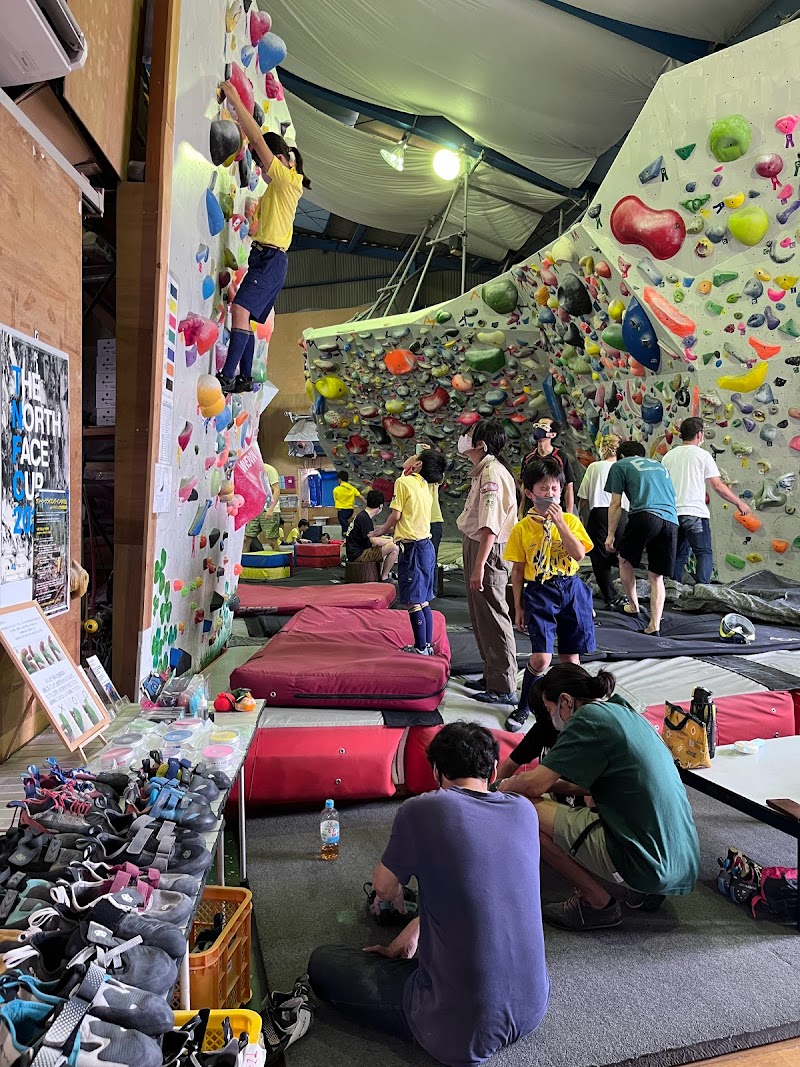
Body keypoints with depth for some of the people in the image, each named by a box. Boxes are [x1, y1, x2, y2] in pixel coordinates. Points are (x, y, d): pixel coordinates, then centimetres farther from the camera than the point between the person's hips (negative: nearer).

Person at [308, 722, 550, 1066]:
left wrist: (396, 896, 29)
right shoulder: (525, 811, 0)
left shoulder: (421, 810, -13)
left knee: (322, 963, 12)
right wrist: (414, 928, 21)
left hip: (461, 1030, -6)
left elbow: (384, 888, 5)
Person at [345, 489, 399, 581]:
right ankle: (384, 578, -8)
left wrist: (387, 539, 18)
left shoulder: (363, 516, 14)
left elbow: (371, 538, 25)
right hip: (358, 555, -11)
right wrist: (391, 541, -8)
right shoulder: (364, 518, -17)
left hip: (357, 552, 11)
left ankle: (380, 575, 29)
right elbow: (374, 541, -23)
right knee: (394, 548, -19)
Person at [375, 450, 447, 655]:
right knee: (424, 601, 13)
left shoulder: (403, 481, -9)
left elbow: (396, 515, -10)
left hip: (411, 547, -8)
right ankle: (428, 644, 19)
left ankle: (421, 647, 2)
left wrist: (381, 531, 5)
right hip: (426, 545, 8)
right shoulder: (425, 487, 14)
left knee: (413, 601, -2)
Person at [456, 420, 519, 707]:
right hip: (476, 546, 11)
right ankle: (492, 675, 31)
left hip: (488, 551, -11)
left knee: (492, 618, -3)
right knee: (481, 616, 18)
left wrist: (479, 566, -29)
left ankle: (503, 688, 7)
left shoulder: (492, 472, -19)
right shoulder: (482, 471, 14)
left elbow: (490, 526, -26)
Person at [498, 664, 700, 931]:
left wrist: (508, 786, 6)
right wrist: (556, 783, 26)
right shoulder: (626, 712, 14)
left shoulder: (590, 716, -12)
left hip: (646, 866, -9)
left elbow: (534, 785, -14)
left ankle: (598, 903, 2)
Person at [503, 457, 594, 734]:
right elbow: (517, 570, 3)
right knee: (541, 658, -10)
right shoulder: (522, 528, -1)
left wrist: (559, 523, -17)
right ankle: (523, 708, 13)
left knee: (570, 657, 10)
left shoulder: (570, 520, 2)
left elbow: (579, 554, -13)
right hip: (539, 594, -2)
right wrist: (519, 606, 2)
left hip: (570, 590, 2)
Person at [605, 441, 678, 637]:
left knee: (625, 560, 22)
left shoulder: (620, 465, 17)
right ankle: (655, 626, 5)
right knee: (656, 577, 13)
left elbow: (616, 504, 11)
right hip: (671, 520, 5)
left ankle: (633, 606, 31)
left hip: (645, 515, -5)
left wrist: (610, 535, 15)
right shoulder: (660, 466, 33)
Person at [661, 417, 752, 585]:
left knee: (678, 555, 13)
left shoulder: (668, 456, 10)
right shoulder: (702, 455, -3)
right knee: (704, 553, 1)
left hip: (672, 514, 5)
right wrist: (739, 503, 7)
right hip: (695, 514, -5)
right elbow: (718, 486, -4)